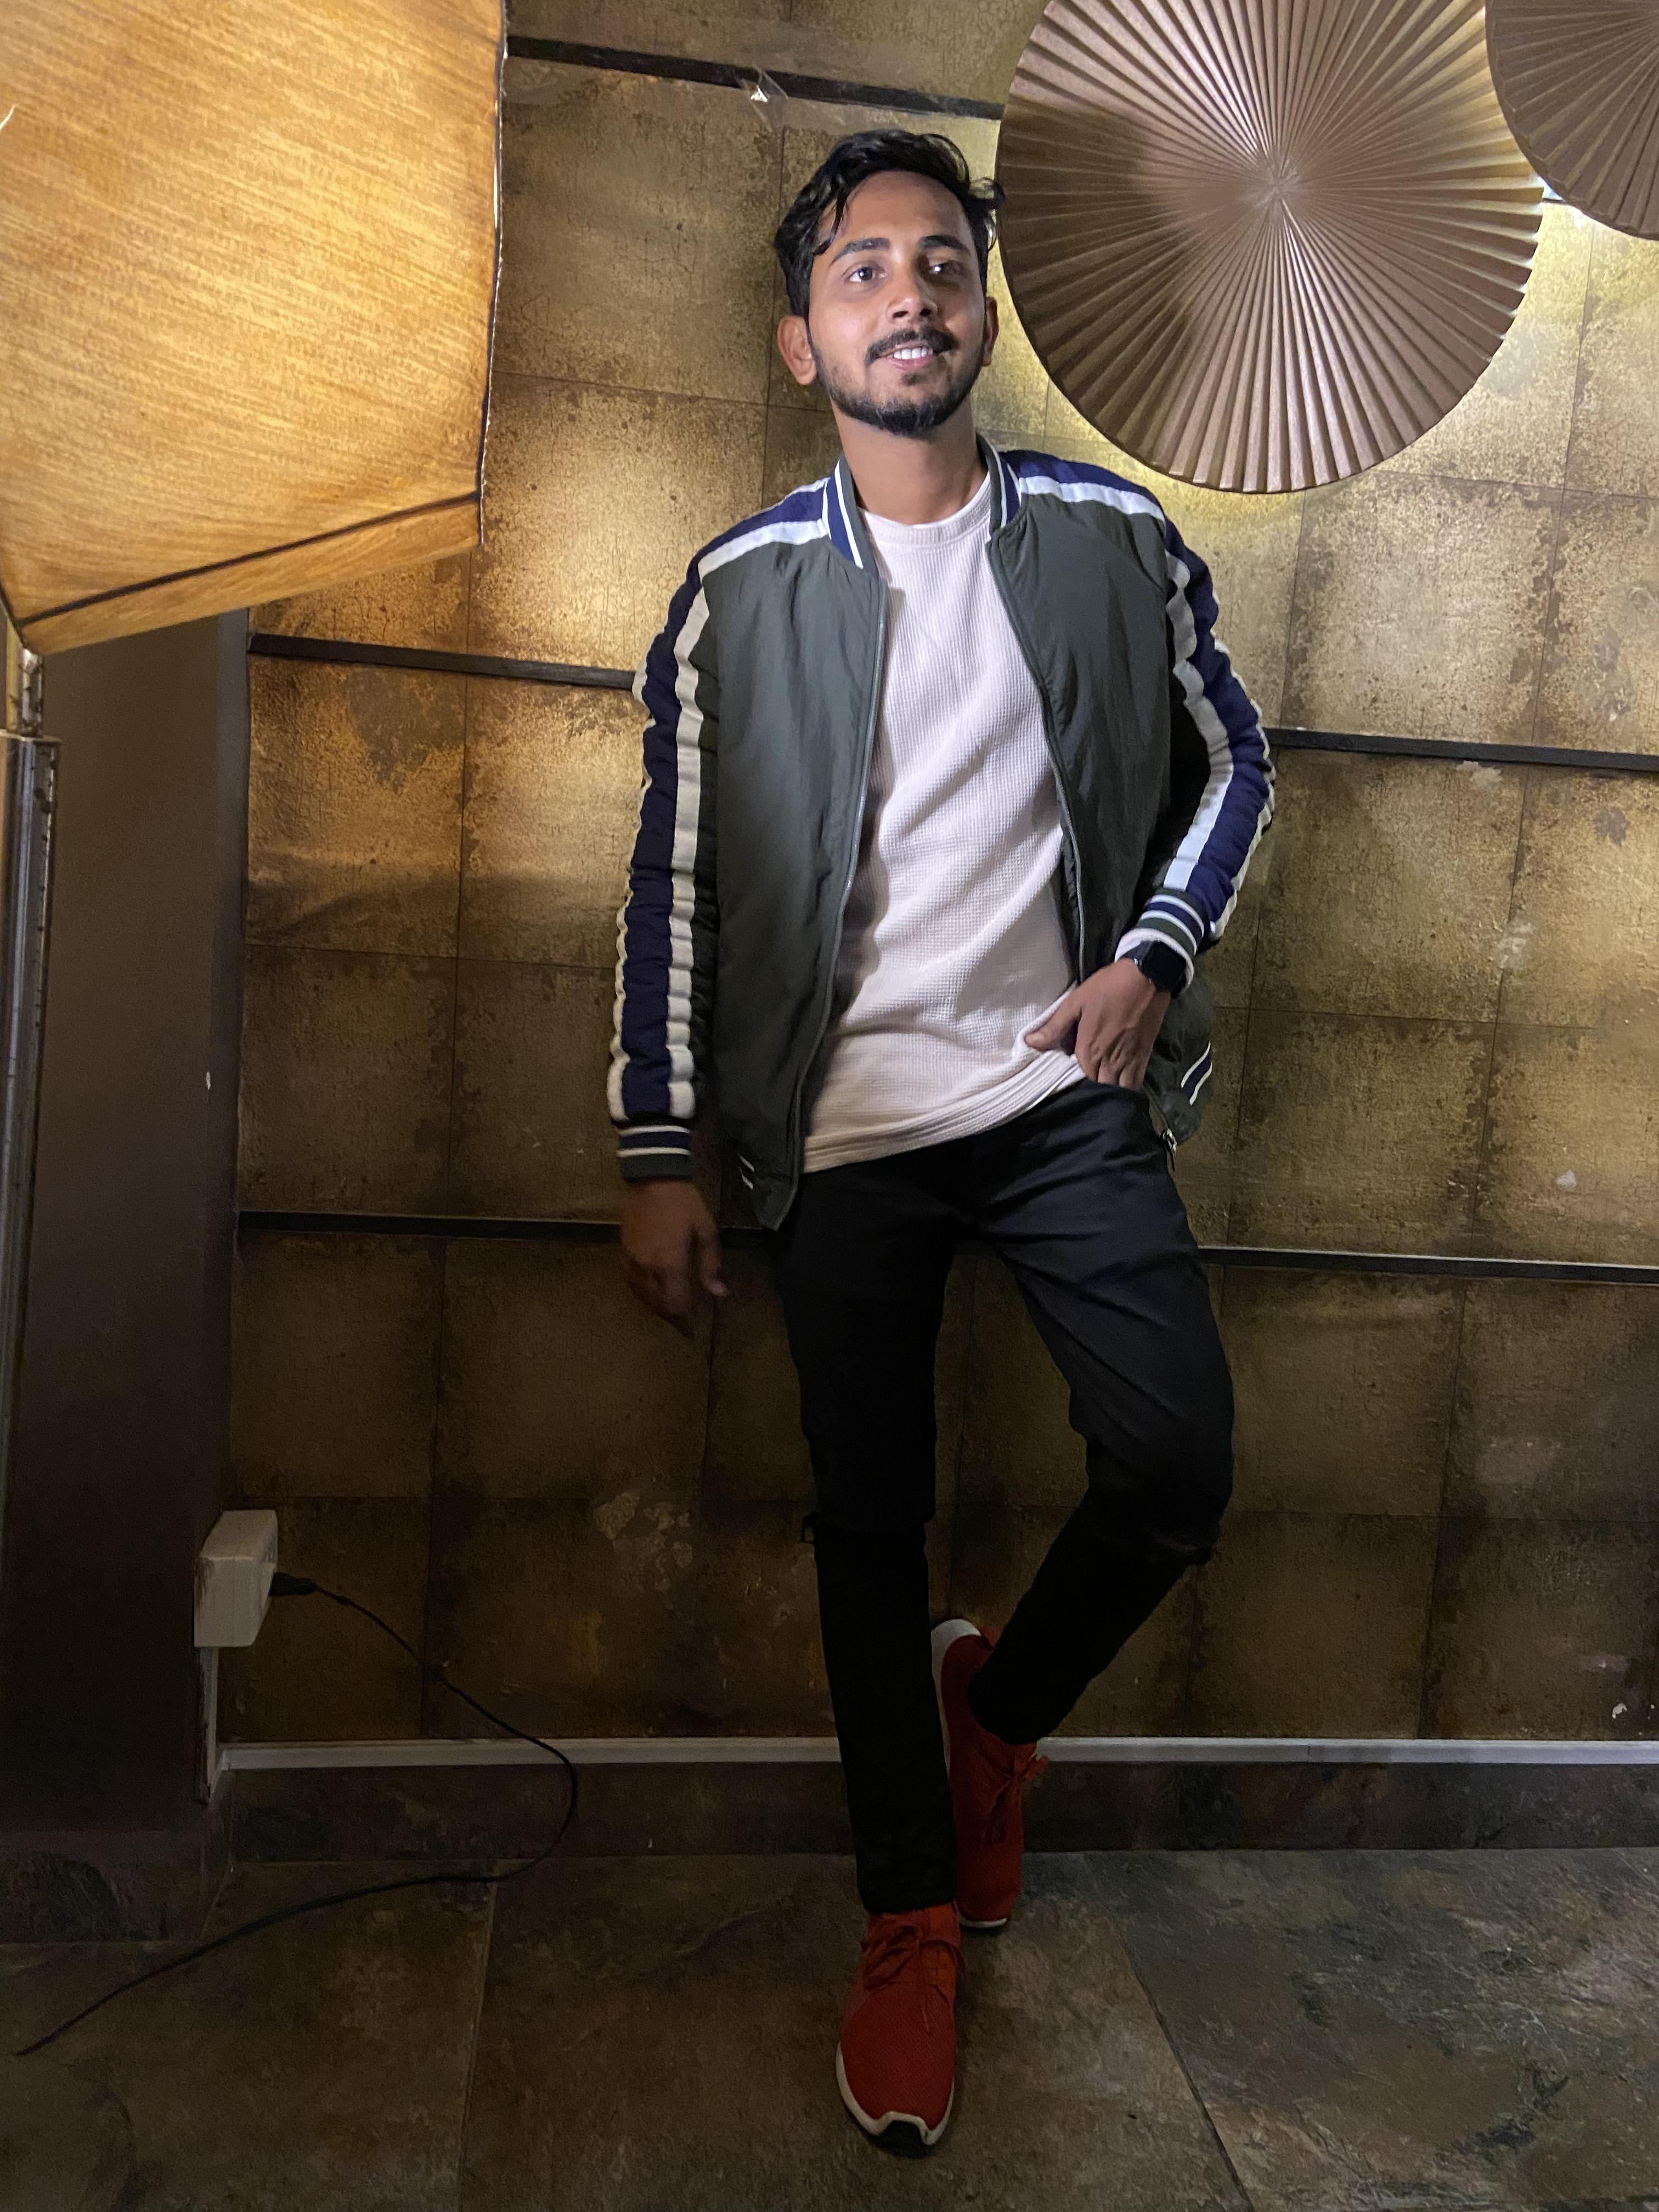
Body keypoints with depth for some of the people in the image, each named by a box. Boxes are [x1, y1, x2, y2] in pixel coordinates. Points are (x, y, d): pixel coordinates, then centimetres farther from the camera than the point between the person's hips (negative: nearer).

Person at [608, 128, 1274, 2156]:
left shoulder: (1116, 542, 5)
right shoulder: (741, 590, 2)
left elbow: (1231, 761, 16)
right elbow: (674, 881, 1)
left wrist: (1154, 952, -2)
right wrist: (657, 1161, -2)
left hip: (1067, 1095, 1)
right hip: (846, 1129, 0)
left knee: (1177, 1465, -9)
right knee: (871, 1534, 5)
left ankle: (1002, 1703, 26)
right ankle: (912, 1922, 27)